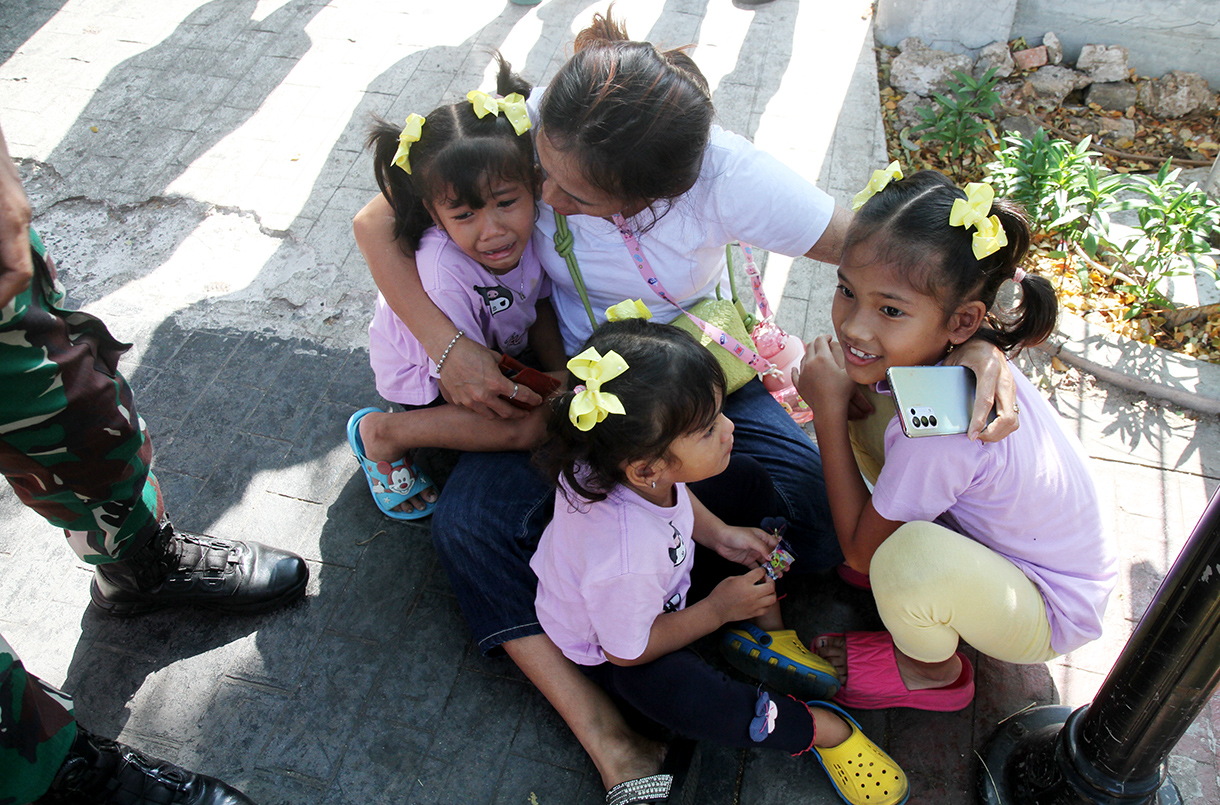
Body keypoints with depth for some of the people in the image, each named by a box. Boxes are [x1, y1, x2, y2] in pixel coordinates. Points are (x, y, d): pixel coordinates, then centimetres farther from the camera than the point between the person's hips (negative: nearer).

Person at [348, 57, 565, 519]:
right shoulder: (445, 274, -40)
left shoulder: (527, 225, -24)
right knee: (527, 428, -24)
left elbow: (538, 305, -4)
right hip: (423, 374, -7)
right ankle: (383, 434, -7)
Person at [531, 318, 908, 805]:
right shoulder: (625, 558, -47)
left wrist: (718, 535, -11)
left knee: (747, 478, 3)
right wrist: (717, 610, -19)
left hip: (667, 565, 8)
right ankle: (822, 728, -10)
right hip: (611, 647, -7)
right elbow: (628, 651, -26)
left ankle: (768, 631, 10)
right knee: (690, 701, -36)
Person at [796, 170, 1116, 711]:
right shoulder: (940, 350, -19)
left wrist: (828, 410, -26)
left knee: (906, 556, -39)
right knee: (862, 408, -6)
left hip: (1050, 618, -7)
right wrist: (837, 397, -21)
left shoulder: (939, 428, -39)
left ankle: (932, 670, -3)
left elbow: (858, 551, -23)